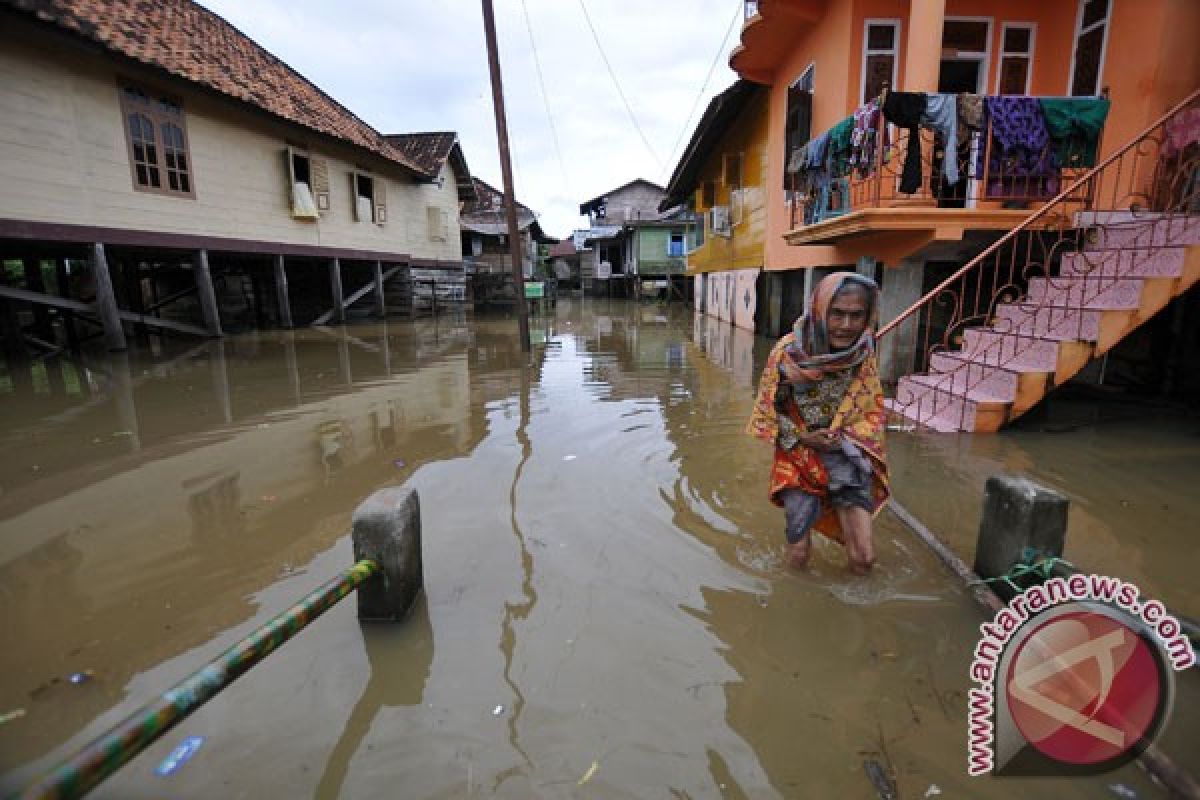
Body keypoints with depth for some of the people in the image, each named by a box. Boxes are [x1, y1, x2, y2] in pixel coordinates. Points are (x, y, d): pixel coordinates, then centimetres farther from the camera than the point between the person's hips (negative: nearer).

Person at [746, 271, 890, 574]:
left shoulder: (864, 354, -9)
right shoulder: (788, 352, -17)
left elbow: (875, 409, 3)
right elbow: (768, 408, -6)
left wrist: (847, 437, -13)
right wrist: (803, 437, -15)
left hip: (848, 454, 2)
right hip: (799, 455, -1)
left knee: (863, 560, -5)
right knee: (798, 557, 3)